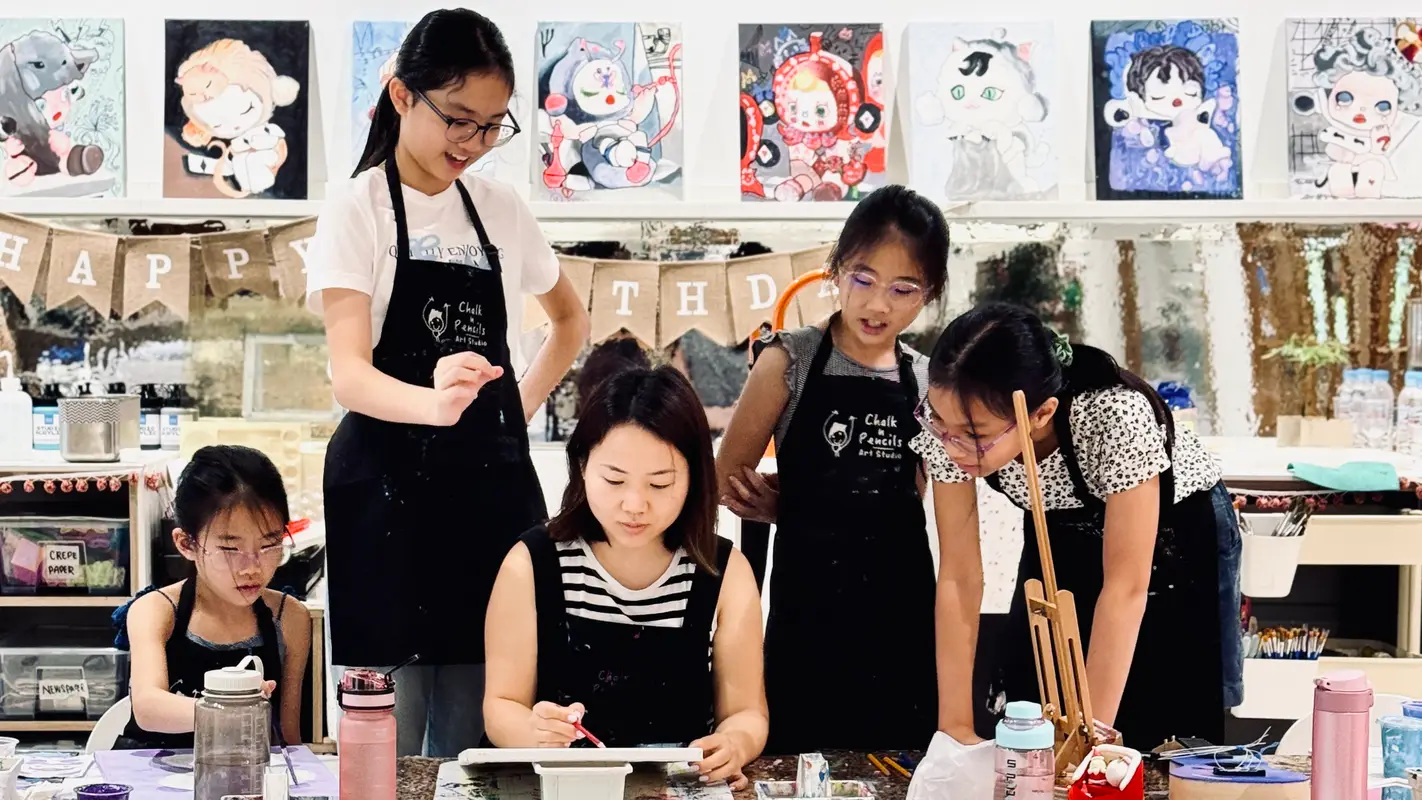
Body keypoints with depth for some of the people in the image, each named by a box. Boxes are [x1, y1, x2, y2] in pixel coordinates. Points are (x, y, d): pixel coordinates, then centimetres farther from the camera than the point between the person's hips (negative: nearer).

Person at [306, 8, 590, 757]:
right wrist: (432, 403, -40)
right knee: (388, 732, -2)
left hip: (492, 481, 5)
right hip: (387, 485, -5)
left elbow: (572, 319, 25)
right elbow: (348, 372, -20)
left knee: (474, 732, 9)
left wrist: (524, 404, 9)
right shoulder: (356, 211, -8)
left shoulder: (503, 210, 7)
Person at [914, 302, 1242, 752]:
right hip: (1065, 537, 3)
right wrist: (956, 726, -24)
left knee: (1162, 734, 0)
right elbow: (959, 575, -22)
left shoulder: (1117, 416, -41)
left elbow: (1126, 586, -34)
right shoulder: (947, 417, -29)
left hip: (1178, 536, -3)